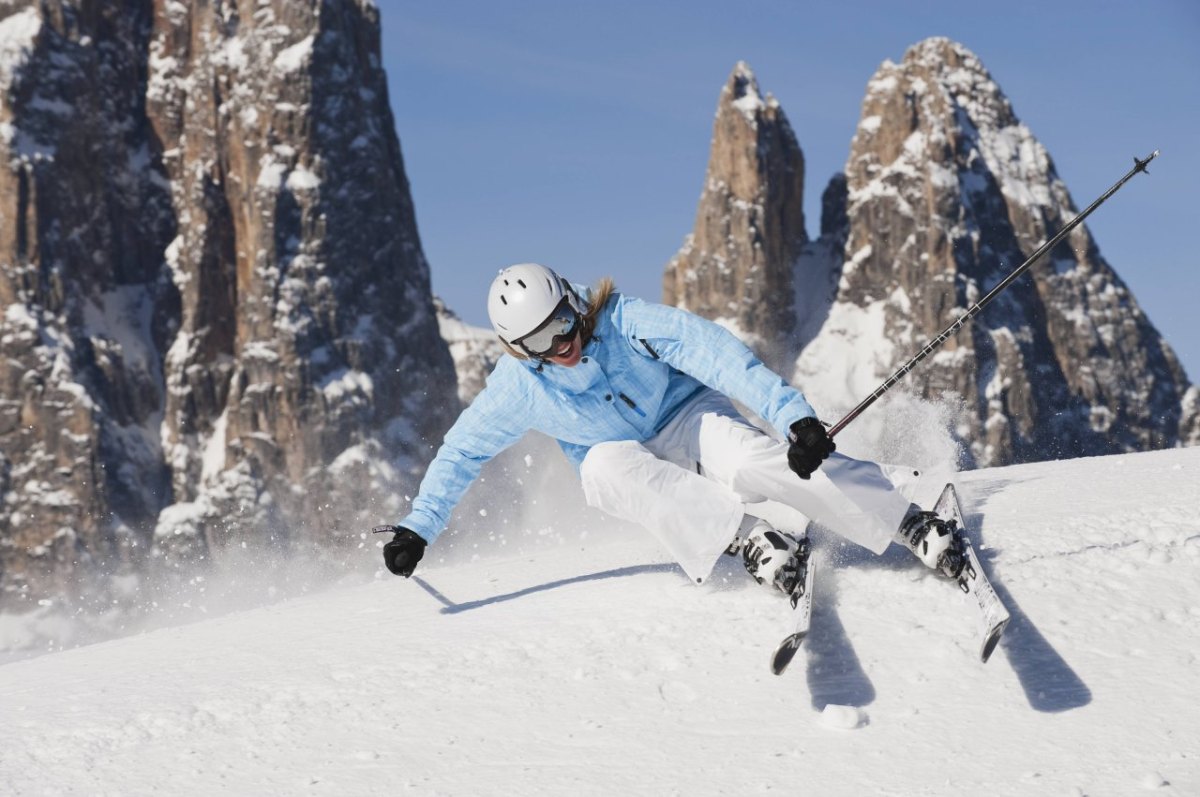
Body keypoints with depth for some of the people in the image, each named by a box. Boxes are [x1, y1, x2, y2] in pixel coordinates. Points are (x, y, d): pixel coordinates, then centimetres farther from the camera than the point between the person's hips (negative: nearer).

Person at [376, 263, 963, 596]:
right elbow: (459, 454, 0)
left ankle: (914, 526, -36)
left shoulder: (626, 322, -23)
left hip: (689, 416, -2)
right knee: (608, 467, -35)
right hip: (627, 459, 2)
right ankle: (745, 539, -44)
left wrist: (793, 416, -41)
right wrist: (417, 529, -9)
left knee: (752, 458, -34)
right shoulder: (517, 389, -14)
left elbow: (720, 357, -30)